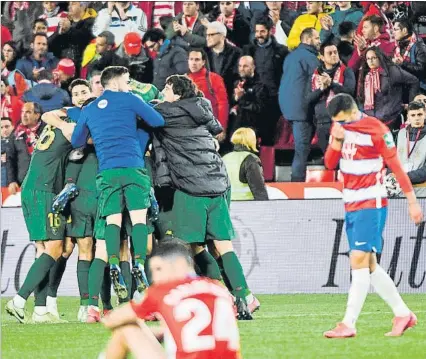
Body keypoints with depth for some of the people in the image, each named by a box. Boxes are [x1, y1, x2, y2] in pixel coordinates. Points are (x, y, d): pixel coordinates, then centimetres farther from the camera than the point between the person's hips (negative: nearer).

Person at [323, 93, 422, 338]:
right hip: (351, 205, 8)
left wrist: (412, 201, -7)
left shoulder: (376, 129, -13)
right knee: (369, 265, 8)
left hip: (371, 204, -8)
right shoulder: (340, 127, 7)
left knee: (359, 260, -13)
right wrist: (337, 140, -12)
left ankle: (348, 324, -15)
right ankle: (403, 314, 17)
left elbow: (396, 166, -9)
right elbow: (330, 164, 6)